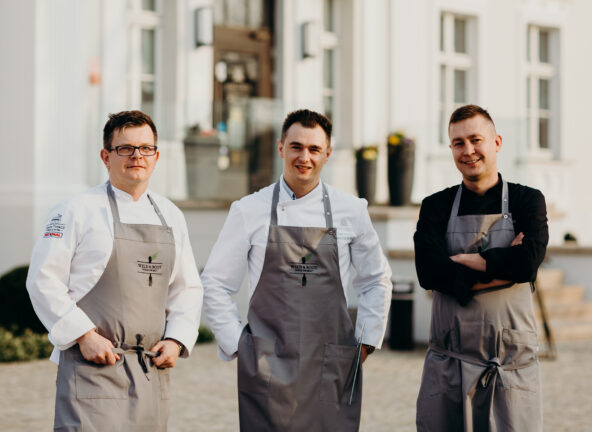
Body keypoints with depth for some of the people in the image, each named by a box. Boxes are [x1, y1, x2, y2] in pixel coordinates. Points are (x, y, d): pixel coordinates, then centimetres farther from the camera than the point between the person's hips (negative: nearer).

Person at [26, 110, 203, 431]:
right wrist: (84, 335, -13)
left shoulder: (171, 216, 14)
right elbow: (43, 281, -6)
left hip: (152, 370, 5)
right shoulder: (79, 211, -2)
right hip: (92, 365, -5)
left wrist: (176, 340, 4)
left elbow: (187, 289, 19)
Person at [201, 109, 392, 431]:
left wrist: (367, 341, 10)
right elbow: (215, 284, 8)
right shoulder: (250, 211, 3)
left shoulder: (351, 211, 7)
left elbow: (376, 281, 18)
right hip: (269, 370, -1)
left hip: (332, 369, 1)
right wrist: (236, 344, 2)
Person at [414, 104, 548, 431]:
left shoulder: (526, 201, 6)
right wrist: (502, 264, -12)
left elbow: (529, 262, -14)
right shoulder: (436, 207, 8)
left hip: (513, 365, -1)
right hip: (448, 364, 1)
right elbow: (429, 271, -10)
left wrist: (462, 261, -8)